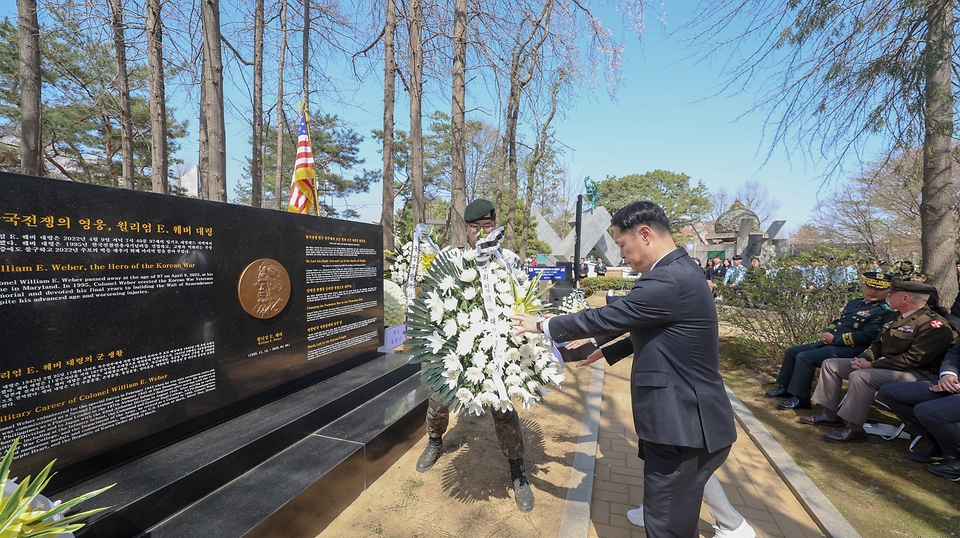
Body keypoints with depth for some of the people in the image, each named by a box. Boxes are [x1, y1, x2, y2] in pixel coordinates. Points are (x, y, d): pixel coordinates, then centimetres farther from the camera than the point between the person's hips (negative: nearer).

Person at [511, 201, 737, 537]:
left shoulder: (669, 280, -25)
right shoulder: (678, 271, 9)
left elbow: (606, 317, -19)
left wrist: (543, 326, -7)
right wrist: (608, 352, 22)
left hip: (684, 426, -10)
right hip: (687, 419, 10)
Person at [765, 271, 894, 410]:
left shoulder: (884, 312, -9)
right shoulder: (854, 303, 17)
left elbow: (867, 336, -20)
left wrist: (834, 339, -16)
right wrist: (825, 333, 2)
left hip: (849, 350, -9)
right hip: (830, 343, 9)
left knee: (804, 357, -25)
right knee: (791, 352, 3)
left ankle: (800, 398, -17)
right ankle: (784, 387, 14)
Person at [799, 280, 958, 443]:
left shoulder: (935, 324, -16)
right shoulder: (893, 318, 12)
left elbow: (914, 359, -24)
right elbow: (878, 343, 18)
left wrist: (872, 365, -23)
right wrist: (863, 358, -3)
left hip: (916, 374, -10)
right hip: (883, 365, 10)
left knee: (860, 377, -35)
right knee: (831, 364, 3)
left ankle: (854, 429, -23)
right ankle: (830, 413, 6)